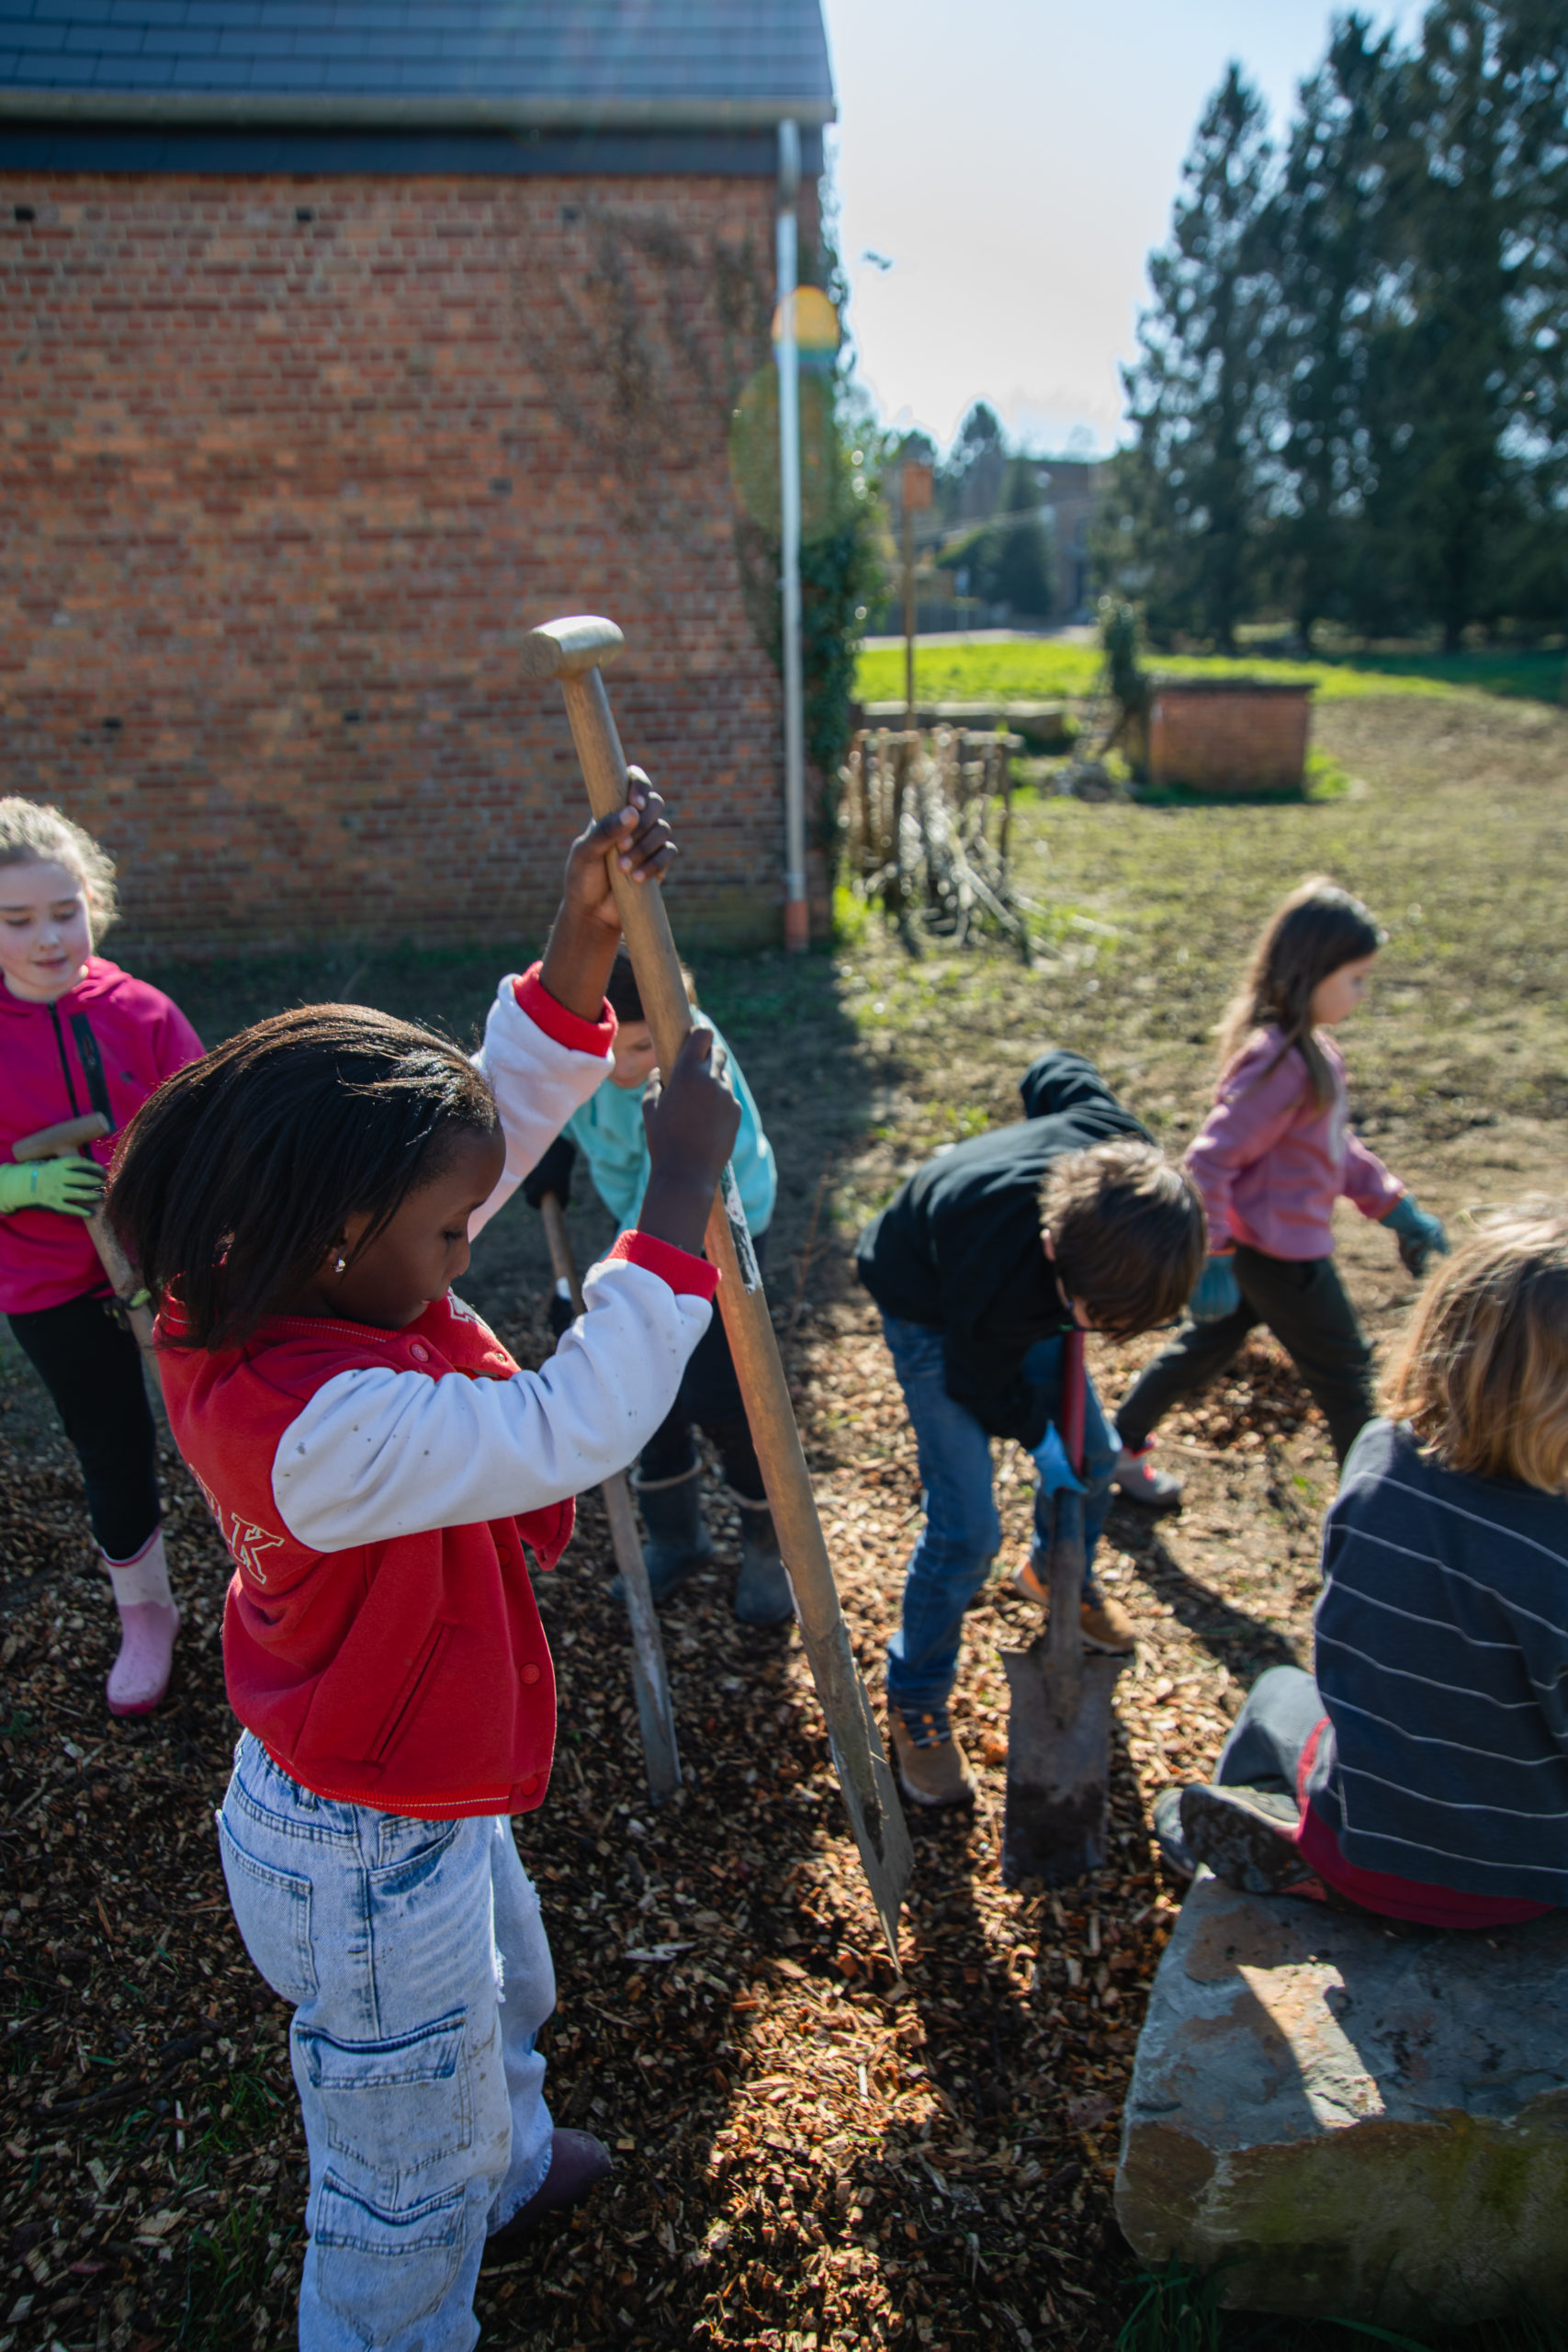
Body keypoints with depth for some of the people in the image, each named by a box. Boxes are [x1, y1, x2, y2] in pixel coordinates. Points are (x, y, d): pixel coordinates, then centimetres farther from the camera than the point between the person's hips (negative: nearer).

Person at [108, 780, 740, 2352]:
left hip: (427, 1790, 10)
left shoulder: (299, 1296, -12)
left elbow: (499, 1116, -10)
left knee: (500, 2006, 38)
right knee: (407, 2179, 19)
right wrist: (680, 1194, -35)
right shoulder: (314, 1423, -39)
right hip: (369, 1862, -10)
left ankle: (506, 2175, 67)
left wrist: (585, 929, -19)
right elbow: (567, 1430, -40)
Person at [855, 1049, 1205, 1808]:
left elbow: (1058, 1073, -10)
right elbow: (981, 1385, -21)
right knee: (966, 1529, -10)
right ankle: (915, 1701, 15)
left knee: (1092, 1457, 17)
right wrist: (1041, 1438, -5)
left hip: (1026, 1285, 6)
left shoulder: (1131, 1162, -34)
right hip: (930, 1311, -6)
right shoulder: (1003, 1281, -46)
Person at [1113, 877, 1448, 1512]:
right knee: (1347, 1382, 9)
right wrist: (1211, 1261, -28)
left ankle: (1118, 1451, 35)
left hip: (1261, 1244, 10)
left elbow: (1335, 1142, 15)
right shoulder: (1278, 1064, -28)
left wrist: (1396, 1208, 15)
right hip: (1283, 1255, -9)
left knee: (1207, 1345, 22)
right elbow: (1209, 1162, -28)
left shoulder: (1309, 1047, 4)